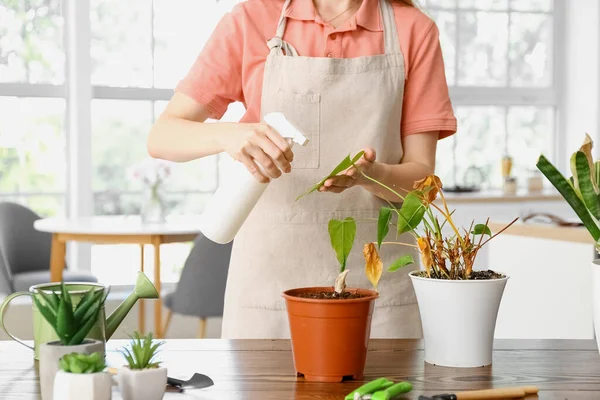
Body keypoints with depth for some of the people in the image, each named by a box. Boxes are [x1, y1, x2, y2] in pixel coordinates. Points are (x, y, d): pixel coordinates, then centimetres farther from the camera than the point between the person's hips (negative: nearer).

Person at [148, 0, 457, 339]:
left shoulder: (413, 30, 1)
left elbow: (421, 177, 0)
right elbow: (161, 137, -3)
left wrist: (369, 174, -22)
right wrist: (228, 134, -24)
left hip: (376, 277, 0)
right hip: (270, 272, 0)